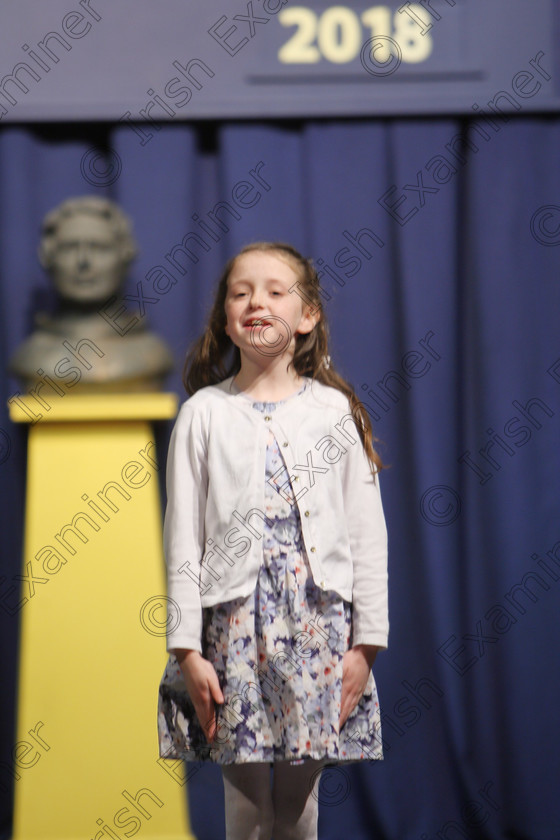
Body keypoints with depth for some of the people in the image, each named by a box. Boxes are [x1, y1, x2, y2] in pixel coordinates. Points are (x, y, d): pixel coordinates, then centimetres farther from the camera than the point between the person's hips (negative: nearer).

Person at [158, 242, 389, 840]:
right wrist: (187, 650, -3)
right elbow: (182, 539, 2)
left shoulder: (336, 410, 5)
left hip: (320, 624, 1)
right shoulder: (204, 414, 3)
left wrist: (367, 641, 1)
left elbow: (367, 532, 5)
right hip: (233, 625, -1)